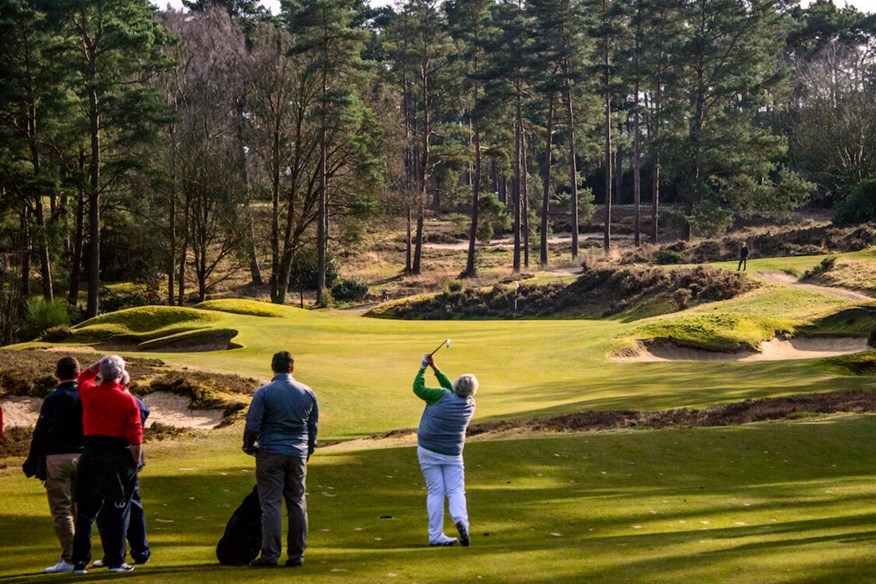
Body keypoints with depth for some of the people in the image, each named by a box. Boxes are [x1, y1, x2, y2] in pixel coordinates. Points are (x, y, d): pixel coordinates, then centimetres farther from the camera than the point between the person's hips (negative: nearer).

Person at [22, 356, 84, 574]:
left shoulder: (53, 399, -9)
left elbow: (41, 433, -10)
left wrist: (32, 464, -2)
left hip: (57, 458, -4)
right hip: (83, 457, 4)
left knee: (61, 509, -1)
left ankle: (69, 558, -5)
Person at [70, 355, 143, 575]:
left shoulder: (89, 392, 0)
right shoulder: (127, 400, -6)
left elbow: (84, 376, 26)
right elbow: (135, 435, -10)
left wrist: (99, 365, 22)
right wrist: (136, 461, -1)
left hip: (91, 454, 2)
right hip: (118, 456, -2)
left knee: (86, 511, 8)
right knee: (115, 513, 6)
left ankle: (80, 561, 8)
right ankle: (115, 561, 8)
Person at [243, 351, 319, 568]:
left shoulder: (264, 393, -8)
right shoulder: (308, 393, 7)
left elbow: (252, 425, -8)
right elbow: (313, 427, 13)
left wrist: (248, 446, 11)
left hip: (270, 453, -4)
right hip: (298, 455, 4)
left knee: (271, 504, -3)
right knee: (297, 504, 8)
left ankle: (270, 554, -6)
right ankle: (296, 555, 9)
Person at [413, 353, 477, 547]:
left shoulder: (442, 396, -13)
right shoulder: (470, 406, -1)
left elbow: (418, 389, -5)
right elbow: (452, 392, 12)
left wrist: (423, 368, 7)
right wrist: (435, 368, 12)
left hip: (428, 451, 0)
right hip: (451, 454, 0)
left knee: (435, 492, 2)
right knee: (456, 491, 4)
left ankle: (436, 535, -2)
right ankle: (460, 519, -26)